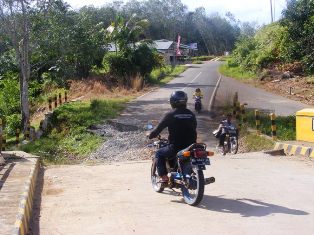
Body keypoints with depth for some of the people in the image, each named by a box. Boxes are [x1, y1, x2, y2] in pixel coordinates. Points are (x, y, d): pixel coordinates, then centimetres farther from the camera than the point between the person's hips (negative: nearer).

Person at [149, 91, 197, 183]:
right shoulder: (191, 115, 5)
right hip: (190, 147, 5)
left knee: (159, 154, 19)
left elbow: (159, 128, -4)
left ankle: (164, 177, 8)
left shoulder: (170, 115, -9)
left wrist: (151, 135, 14)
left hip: (175, 147, -5)